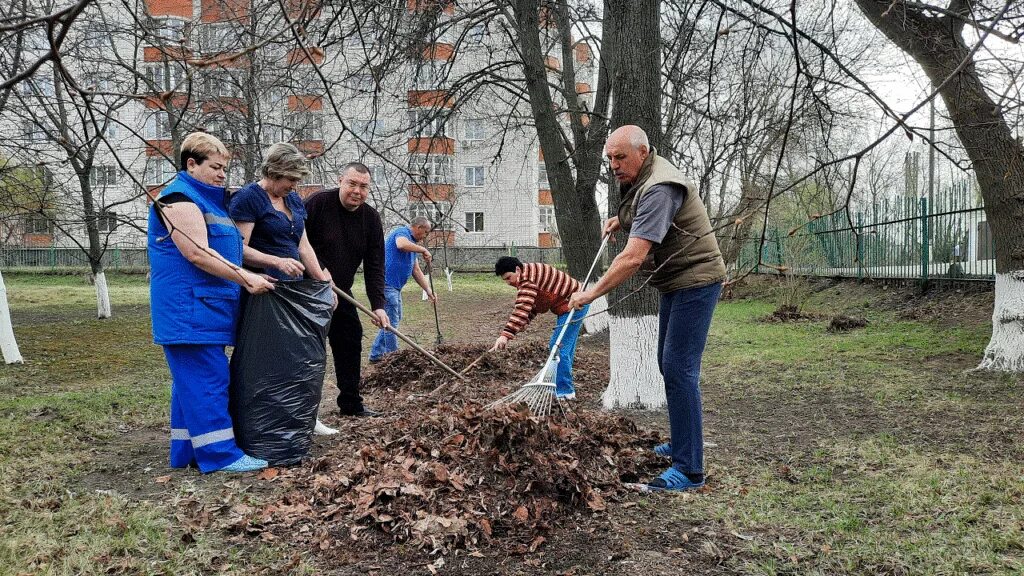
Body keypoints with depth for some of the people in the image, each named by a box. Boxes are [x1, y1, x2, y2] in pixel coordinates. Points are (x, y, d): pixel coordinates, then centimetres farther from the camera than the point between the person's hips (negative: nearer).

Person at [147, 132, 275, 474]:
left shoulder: (208, 200, 21)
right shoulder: (179, 198, -10)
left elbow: (221, 250, 28)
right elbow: (197, 254, -21)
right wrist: (246, 279, -21)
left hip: (206, 307, 10)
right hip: (188, 308, -10)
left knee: (192, 380, 12)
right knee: (206, 379, -9)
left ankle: (187, 451, 19)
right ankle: (220, 453, -6)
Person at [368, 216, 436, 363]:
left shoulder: (412, 243, 21)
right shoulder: (402, 232, -9)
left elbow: (416, 271, 21)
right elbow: (401, 244, -35)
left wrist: (428, 290, 13)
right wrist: (423, 250, -23)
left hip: (395, 287, 11)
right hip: (386, 283, -11)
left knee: (393, 320, 16)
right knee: (392, 323, -5)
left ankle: (376, 355, 22)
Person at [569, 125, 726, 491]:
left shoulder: (659, 188, -25)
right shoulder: (639, 178, 8)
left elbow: (634, 258, -32)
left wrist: (592, 293, -28)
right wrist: (621, 220, 17)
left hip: (695, 282, -11)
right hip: (675, 283, 11)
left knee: (679, 370, -14)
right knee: (668, 364, 17)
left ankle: (690, 470, -9)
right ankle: (681, 443, 33)